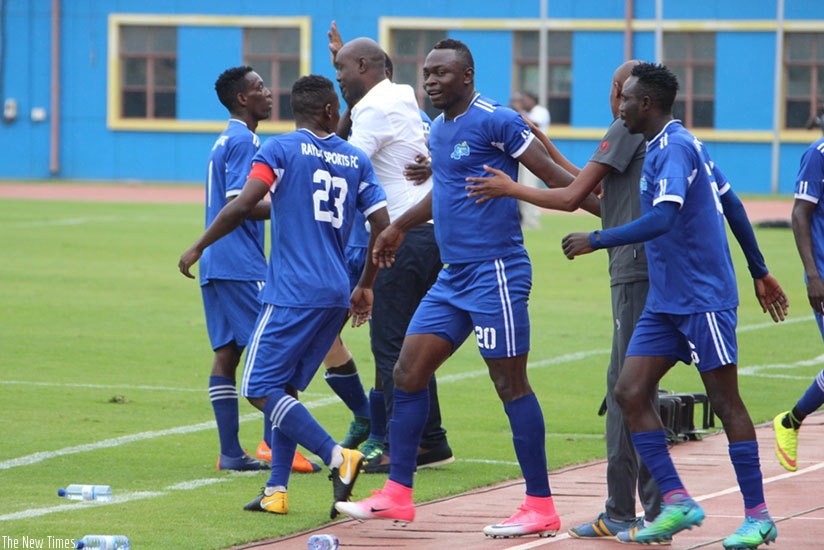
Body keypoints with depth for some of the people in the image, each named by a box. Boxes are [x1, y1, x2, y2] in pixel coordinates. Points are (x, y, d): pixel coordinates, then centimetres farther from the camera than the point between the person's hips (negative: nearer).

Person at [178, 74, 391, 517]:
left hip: (292, 293, -6)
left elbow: (244, 204, -16)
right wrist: (365, 286, 22)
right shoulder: (355, 160, 12)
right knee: (284, 388, 15)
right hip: (336, 294, 6)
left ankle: (337, 456, -20)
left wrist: (198, 247, -5)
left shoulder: (279, 150, -3)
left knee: (260, 388, -5)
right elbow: (382, 227, 9)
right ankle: (276, 490, 8)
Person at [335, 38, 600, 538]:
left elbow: (555, 177, -12)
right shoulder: (437, 130, 15)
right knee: (408, 373, 6)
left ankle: (541, 507, 0)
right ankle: (398, 496, 12)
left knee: (511, 385, -6)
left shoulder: (495, 121, -12)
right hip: (453, 275, 9)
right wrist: (399, 227, 45)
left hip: (496, 272, -9)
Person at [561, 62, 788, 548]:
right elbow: (732, 206, 21)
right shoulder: (667, 146, 15)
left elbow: (662, 220, -29)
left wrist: (596, 241, -22)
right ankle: (677, 502, 0)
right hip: (665, 302, 9)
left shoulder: (676, 148, -15)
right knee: (630, 393, -1)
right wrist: (760, 273, 27)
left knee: (726, 402, -3)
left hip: (704, 298, -9)